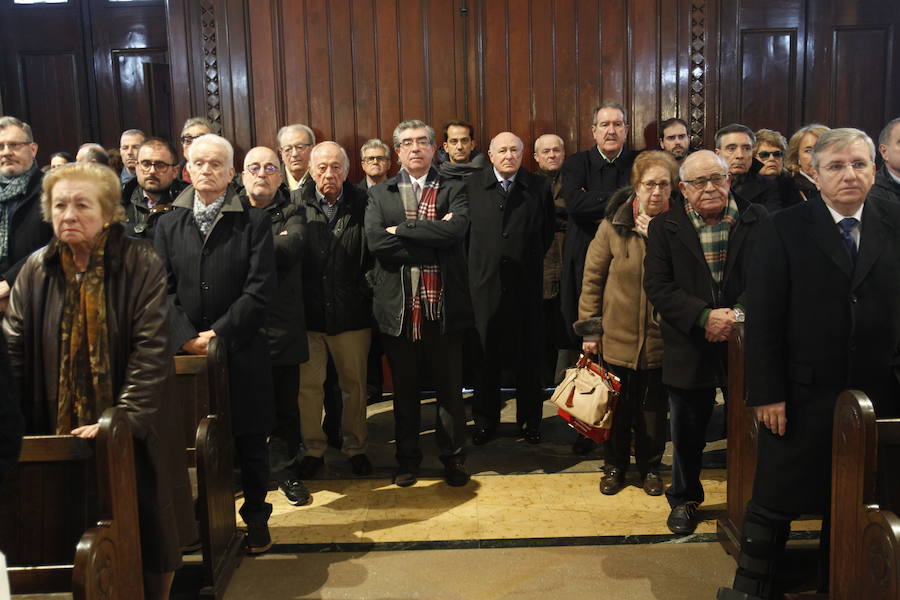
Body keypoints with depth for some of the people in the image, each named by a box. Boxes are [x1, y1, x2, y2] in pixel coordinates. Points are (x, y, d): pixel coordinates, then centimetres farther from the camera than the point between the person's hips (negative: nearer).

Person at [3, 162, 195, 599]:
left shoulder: (142, 265, -11)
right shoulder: (36, 271, 1)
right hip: (61, 434, 3)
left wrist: (123, 420, -23)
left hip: (134, 435, -3)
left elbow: (151, 350, -15)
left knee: (146, 537, 10)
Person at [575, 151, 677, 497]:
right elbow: (593, 276, -3)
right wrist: (589, 328, -3)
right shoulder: (614, 224, -7)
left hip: (660, 336, 1)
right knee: (619, 405, 14)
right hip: (618, 334, 0)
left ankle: (651, 467, 34)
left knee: (654, 408, 14)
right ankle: (615, 465, 33)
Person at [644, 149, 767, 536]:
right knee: (687, 430, 13)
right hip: (690, 347, 0)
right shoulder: (664, 228, -1)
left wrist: (739, 313, -19)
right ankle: (684, 499, 35)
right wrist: (704, 316, -19)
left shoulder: (757, 220, 1)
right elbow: (657, 286, -9)